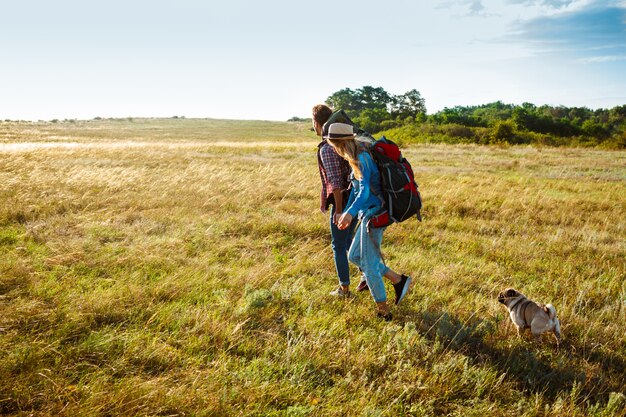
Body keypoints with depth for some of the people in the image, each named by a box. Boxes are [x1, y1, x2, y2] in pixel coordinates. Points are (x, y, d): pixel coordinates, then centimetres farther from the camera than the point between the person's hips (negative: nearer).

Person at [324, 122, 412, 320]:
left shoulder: (361, 159, -18)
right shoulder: (358, 156, 11)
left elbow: (365, 189, -32)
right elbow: (356, 188, 20)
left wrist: (350, 212, -46)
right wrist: (346, 212, 25)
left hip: (374, 213, -9)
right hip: (368, 213, 9)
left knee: (369, 263, 1)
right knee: (354, 256, 15)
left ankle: (383, 310, 15)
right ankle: (398, 280, 19)